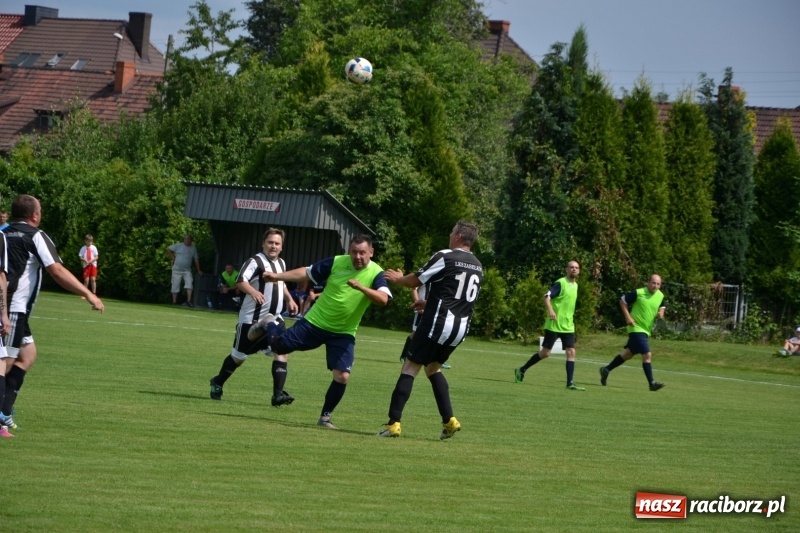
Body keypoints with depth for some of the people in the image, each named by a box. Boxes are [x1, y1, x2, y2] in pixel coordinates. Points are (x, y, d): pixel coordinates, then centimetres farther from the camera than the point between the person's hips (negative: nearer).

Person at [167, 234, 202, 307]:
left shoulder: (193, 248, 9)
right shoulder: (178, 246, 0)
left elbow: (196, 259, 16)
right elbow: (168, 249, 4)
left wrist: (198, 270, 16)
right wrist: (173, 258, -1)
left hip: (187, 270, 2)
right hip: (177, 270, -2)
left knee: (189, 283, -18)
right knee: (175, 285, -1)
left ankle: (189, 301, -22)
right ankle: (174, 302, 7)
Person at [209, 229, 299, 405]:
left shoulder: (281, 263, 12)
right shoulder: (255, 261, -14)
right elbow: (240, 281, -30)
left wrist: (289, 299, 20)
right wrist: (253, 291, -48)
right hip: (251, 319, -6)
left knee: (281, 351, -13)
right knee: (239, 356, 6)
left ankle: (278, 394, -15)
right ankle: (217, 383, 31)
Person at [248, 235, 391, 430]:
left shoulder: (376, 273, -14)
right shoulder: (336, 262, -10)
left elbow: (383, 300, -31)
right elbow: (307, 272, 0)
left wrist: (361, 287, -45)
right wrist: (277, 276, -6)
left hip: (343, 334, 0)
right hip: (315, 322, 1)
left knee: (342, 376, -12)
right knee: (279, 346, 1)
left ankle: (325, 417, 8)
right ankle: (268, 324, 38)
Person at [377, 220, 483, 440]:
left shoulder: (445, 257, -10)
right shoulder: (477, 267, 12)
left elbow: (416, 280, -1)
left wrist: (398, 278, 20)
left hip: (438, 323, -7)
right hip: (461, 327, 7)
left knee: (410, 368, -1)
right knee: (433, 368, 24)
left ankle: (393, 423, -8)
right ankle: (449, 420, 14)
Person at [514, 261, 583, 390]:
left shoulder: (575, 285, 13)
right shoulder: (560, 283, -11)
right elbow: (547, 297, -21)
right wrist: (550, 310, -37)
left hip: (568, 326, 7)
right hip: (554, 325, -7)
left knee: (571, 352, -6)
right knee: (545, 353, -2)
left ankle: (570, 383, -7)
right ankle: (521, 370, 15)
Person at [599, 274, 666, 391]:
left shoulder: (660, 296, 4)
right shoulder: (638, 293, -14)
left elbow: (662, 306, 23)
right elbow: (623, 301, -5)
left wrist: (661, 312, -2)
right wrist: (628, 317, -14)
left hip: (646, 331, 8)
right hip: (636, 328, -8)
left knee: (628, 353, 18)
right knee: (647, 355, -15)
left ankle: (606, 369, 34)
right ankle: (651, 383, -12)